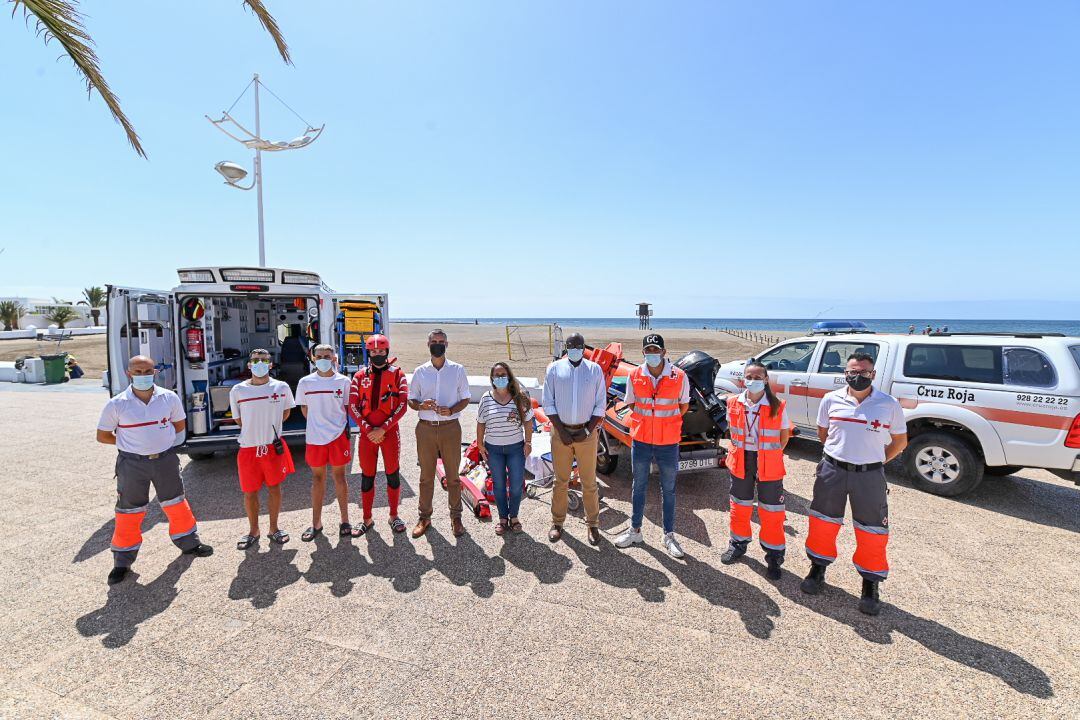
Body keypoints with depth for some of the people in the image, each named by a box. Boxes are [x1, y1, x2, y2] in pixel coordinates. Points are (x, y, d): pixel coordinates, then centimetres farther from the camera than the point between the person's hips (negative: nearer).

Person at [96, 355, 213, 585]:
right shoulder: (116, 405, -10)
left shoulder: (170, 398, -5)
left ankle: (189, 543, 35)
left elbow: (180, 424, 10)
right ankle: (123, 562, 24)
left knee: (176, 504, 15)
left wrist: (158, 437, 1)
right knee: (129, 512, 7)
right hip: (132, 463, -2)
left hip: (165, 459, 2)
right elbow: (103, 436, 1)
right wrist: (131, 442, -5)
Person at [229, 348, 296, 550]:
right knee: (249, 493, 9)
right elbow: (238, 419, 11)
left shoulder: (282, 387, -3)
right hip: (248, 448, 0)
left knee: (274, 488, 9)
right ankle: (253, 531, 27)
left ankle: (274, 528, 25)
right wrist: (255, 430, 8)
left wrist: (269, 426, 8)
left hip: (274, 446, 0)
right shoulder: (237, 390, -3)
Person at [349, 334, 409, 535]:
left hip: (390, 432, -2)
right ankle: (367, 519, 24)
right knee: (367, 477, 10)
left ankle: (394, 516, 23)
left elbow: (402, 405, -7)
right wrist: (368, 429, -10)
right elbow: (353, 407, 1)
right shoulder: (360, 376, 6)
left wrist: (383, 429, -13)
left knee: (393, 474, 6)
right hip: (366, 433, 2)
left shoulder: (397, 375, 0)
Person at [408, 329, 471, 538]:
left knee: (453, 476, 7)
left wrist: (451, 410, -14)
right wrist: (421, 405, -14)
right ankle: (424, 517, 23)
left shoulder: (458, 370, 2)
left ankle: (456, 517, 21)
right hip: (425, 428, 1)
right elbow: (411, 400, 9)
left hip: (450, 427, -1)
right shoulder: (420, 371, 6)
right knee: (426, 476, 10)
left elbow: (465, 399, 5)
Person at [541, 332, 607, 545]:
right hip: (561, 432, 0)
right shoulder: (554, 369, 0)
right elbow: (548, 404, -1)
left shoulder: (595, 369, 0)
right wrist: (561, 431, -9)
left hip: (586, 433, 0)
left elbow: (600, 406, 1)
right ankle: (557, 523, 25)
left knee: (589, 482, 8)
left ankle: (593, 524, 23)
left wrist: (587, 431, -8)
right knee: (561, 481, 10)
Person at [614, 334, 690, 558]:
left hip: (668, 443, -1)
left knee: (668, 490, 11)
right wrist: (646, 421, 5)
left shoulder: (679, 377, -9)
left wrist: (666, 422, 3)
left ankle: (669, 536, 26)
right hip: (640, 440, 2)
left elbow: (684, 405, 6)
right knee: (639, 486, 15)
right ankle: (635, 530, 30)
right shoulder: (635, 376, -4)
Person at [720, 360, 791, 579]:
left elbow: (784, 436, 2)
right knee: (739, 507, 16)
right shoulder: (734, 403, -3)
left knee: (771, 512, 5)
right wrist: (740, 453, 6)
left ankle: (774, 555, 23)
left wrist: (769, 455, 1)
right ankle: (738, 544, 36)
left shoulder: (778, 406, -10)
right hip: (741, 462, 3)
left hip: (769, 466, -2)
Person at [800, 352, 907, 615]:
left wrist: (876, 461, 2)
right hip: (832, 471, 1)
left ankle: (870, 585, 26)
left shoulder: (889, 404, -4)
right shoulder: (831, 400, -1)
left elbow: (900, 441, 7)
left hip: (870, 476, -1)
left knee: (872, 532, 7)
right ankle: (818, 569, 32)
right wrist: (841, 452, 8)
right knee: (823, 522, 12)